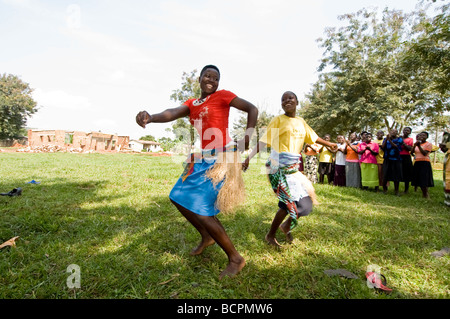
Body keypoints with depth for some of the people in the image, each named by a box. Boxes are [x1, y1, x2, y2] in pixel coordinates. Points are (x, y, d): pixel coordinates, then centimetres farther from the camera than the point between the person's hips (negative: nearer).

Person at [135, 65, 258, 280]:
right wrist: (150, 117, -27)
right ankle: (206, 237, 34)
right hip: (201, 160, 8)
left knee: (200, 210, -11)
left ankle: (235, 259, 6)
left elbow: (252, 109, -2)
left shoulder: (222, 96, -1)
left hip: (219, 159, -8)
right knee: (179, 199, 13)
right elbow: (172, 113, -6)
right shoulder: (192, 104, 14)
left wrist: (247, 138, -16)